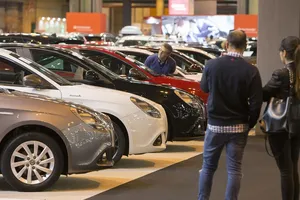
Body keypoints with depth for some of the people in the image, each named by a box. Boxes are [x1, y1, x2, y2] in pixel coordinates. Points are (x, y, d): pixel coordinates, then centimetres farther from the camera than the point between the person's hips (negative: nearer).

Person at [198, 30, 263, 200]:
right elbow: (256, 103, -11)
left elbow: (204, 88, 9)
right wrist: (250, 124, 3)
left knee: (208, 166, 14)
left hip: (215, 124, 1)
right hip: (239, 127, -1)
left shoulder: (212, 65, -9)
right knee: (234, 169, 6)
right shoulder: (251, 70, -13)